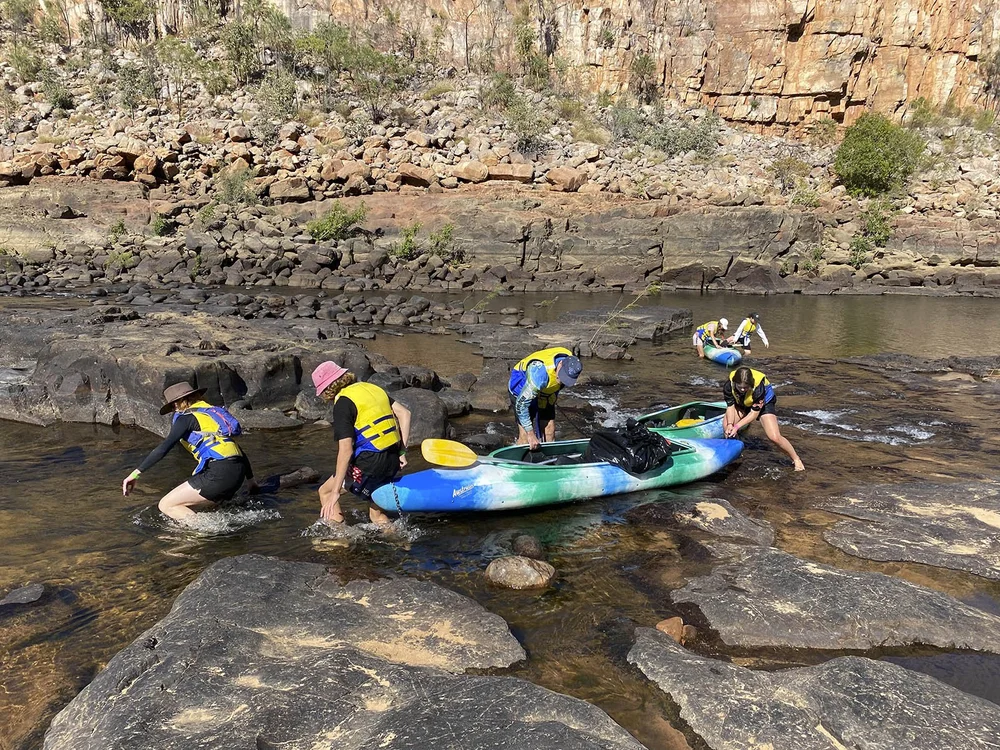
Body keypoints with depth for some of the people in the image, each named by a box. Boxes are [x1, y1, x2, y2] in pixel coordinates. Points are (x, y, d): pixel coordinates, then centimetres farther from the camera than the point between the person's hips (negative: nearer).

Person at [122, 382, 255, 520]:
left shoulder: (187, 417, 6)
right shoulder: (212, 412, 27)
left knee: (166, 505, 2)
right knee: (187, 509, 21)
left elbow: (163, 448, -8)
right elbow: (238, 451, 28)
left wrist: (136, 473, -8)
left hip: (218, 472, -8)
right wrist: (251, 481, 33)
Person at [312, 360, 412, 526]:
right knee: (375, 512, 24)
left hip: (370, 464, -8)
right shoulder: (371, 388, 13)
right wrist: (402, 451, 14)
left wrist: (336, 491, -12)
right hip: (393, 462, 8)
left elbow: (345, 450, -15)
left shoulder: (343, 402, -9)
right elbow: (404, 413, 12)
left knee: (325, 492, 10)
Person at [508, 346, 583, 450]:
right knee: (525, 435, -14)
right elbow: (521, 404, -36)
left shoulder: (571, 361, -21)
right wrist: (530, 434, -32)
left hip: (545, 393, 6)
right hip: (522, 391, -6)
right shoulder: (540, 373, -42)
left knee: (549, 432, 1)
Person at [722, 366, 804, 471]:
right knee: (726, 426, -16)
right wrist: (730, 424, -37)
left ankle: (796, 459, 6)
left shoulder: (758, 387, -41)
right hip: (741, 404, 4)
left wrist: (737, 426, -38)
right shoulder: (729, 385, -32)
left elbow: (754, 413, -33)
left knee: (775, 437, -17)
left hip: (764, 403, -4)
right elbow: (730, 406, -21)